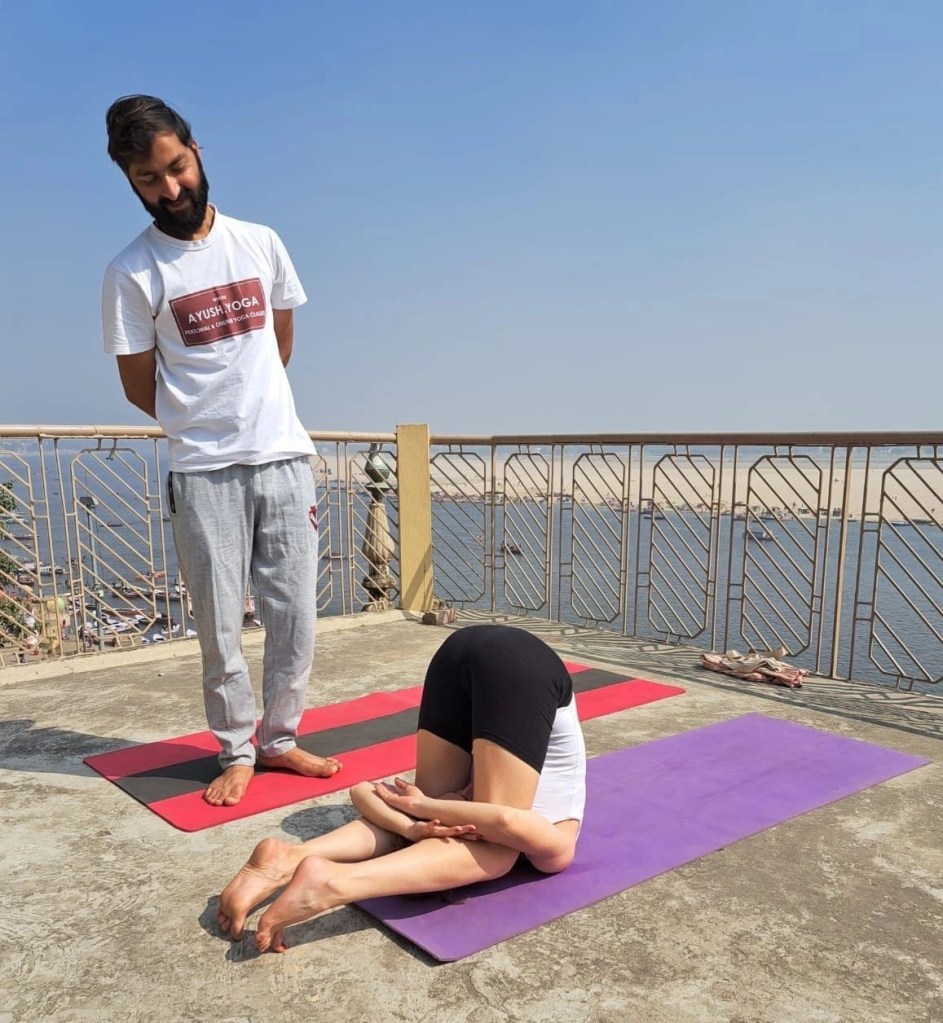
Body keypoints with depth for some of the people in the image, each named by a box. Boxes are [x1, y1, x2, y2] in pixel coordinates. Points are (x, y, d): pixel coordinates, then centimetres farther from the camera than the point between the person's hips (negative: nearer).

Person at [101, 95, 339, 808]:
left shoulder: (260, 242, 7)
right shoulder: (133, 272, -4)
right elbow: (140, 387, 2)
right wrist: (207, 426, 10)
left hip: (286, 456, 3)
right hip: (204, 471, -3)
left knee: (297, 613, 6)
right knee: (221, 626, 3)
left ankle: (279, 738, 24)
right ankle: (237, 752, 21)